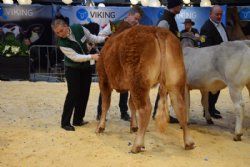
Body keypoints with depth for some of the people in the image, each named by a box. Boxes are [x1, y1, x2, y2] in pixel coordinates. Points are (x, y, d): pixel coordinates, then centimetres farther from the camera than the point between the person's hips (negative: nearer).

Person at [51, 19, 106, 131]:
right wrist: (92, 57, -34)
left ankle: (78, 120, 20)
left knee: (84, 94, 8)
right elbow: (75, 57, -28)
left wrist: (104, 39, -8)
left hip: (86, 67, 5)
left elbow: (91, 38, 4)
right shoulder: (62, 43, -25)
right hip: (72, 69, -5)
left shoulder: (79, 29, -13)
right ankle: (65, 122, 0)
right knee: (73, 94, -11)